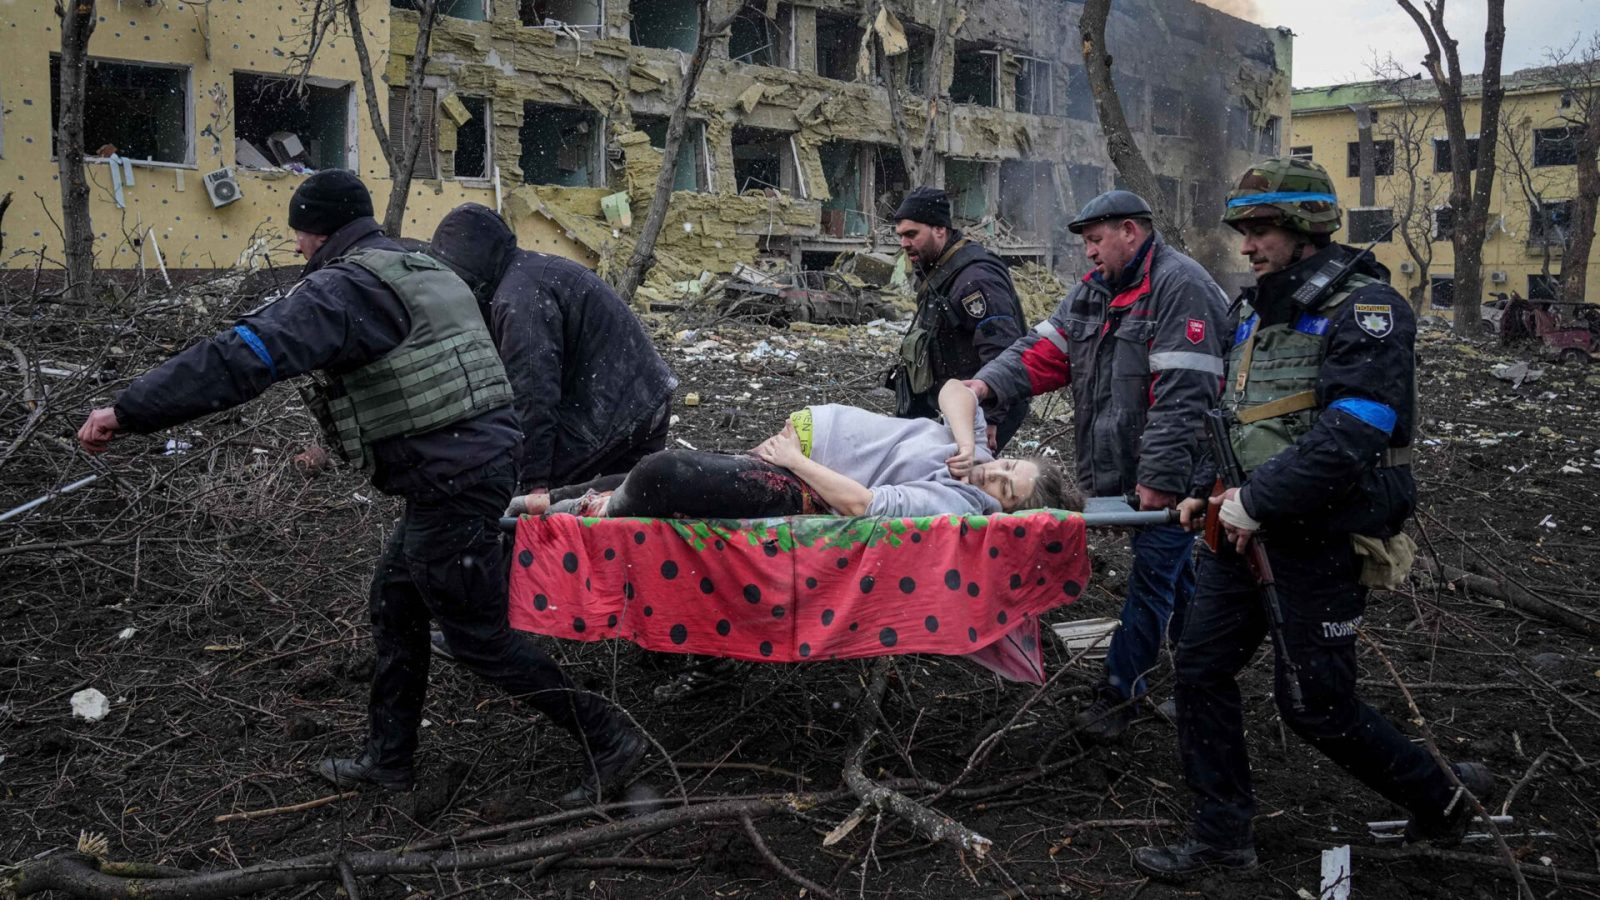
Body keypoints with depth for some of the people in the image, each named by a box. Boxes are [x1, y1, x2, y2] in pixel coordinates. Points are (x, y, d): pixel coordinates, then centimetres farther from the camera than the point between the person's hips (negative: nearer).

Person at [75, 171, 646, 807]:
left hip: (451, 484, -10)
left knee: (481, 638, 2)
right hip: (484, 454, 10)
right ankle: (388, 759, 32)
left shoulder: (345, 287, -14)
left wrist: (128, 411, -21)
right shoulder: (427, 272, 16)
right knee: (395, 602, 21)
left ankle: (608, 741, 10)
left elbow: (247, 355, -24)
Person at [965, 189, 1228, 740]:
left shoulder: (1178, 286, -16)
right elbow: (1045, 350, 6)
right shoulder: (1095, 289, 13)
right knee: (1176, 572, 19)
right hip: (1123, 466, 9)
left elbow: (1182, 395, -23)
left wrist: (1159, 478, -25)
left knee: (1154, 575, 0)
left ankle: (1120, 689, 9)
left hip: (1171, 472, -9)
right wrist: (989, 384, -12)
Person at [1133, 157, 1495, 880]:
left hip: (1321, 538, -8)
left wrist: (1257, 502, -23)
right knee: (1202, 668, 6)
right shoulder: (1258, 309, 12)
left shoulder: (1365, 308, -15)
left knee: (1314, 703, 1)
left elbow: (1351, 436, -26)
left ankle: (1441, 798, 26)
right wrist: (1207, 491, 8)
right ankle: (1220, 839, 18)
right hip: (1247, 526, 8)